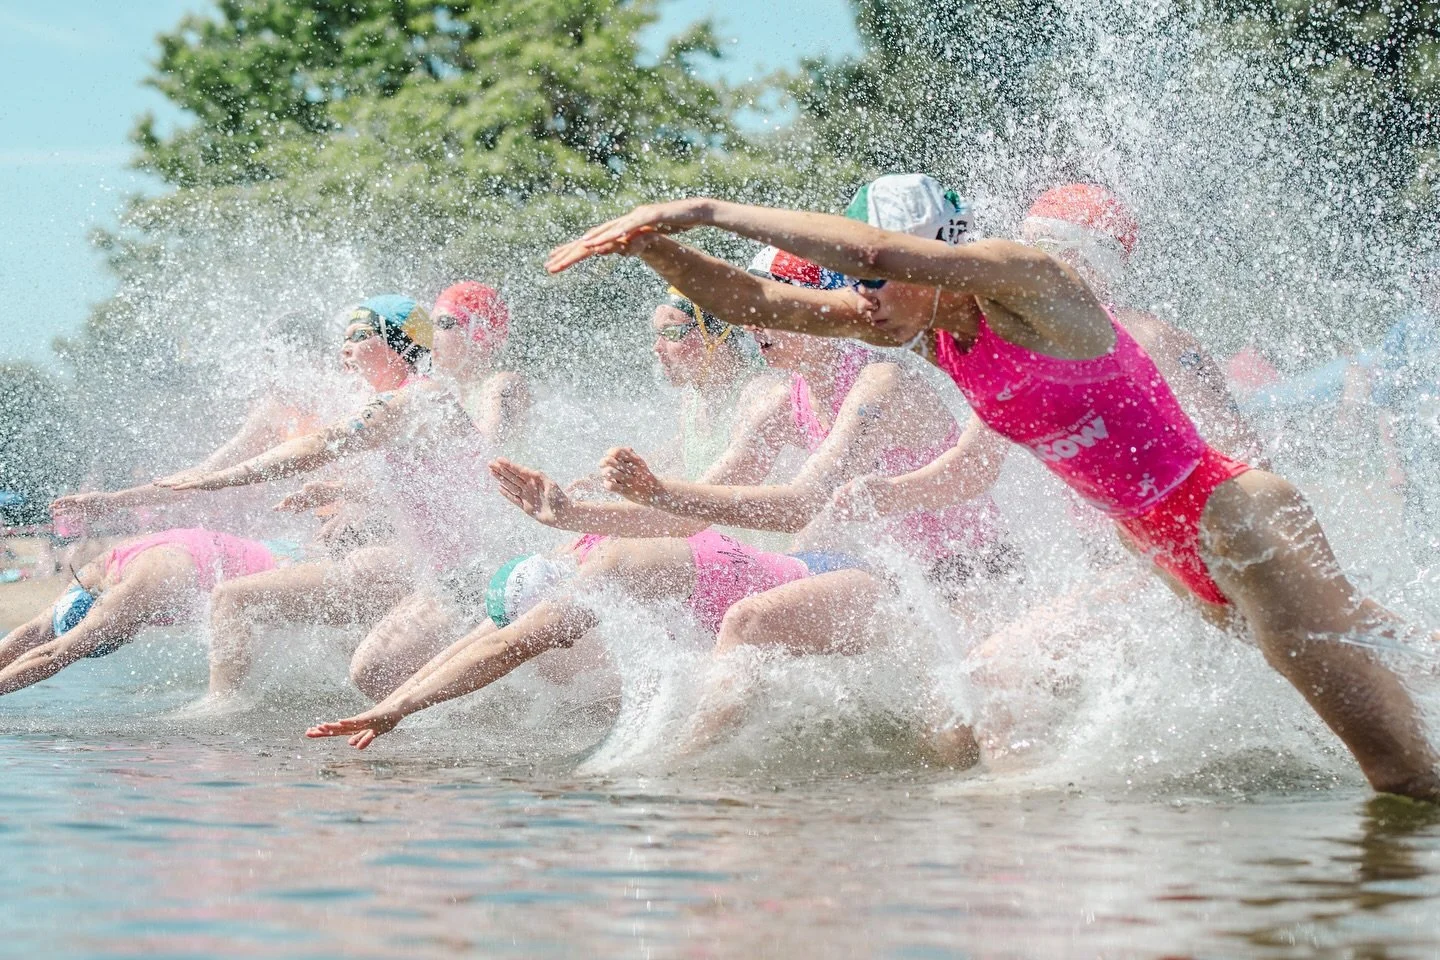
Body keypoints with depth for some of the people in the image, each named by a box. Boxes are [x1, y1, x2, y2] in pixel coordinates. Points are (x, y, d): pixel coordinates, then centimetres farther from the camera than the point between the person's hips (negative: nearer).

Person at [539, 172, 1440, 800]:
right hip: (1169, 560, 9)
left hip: (1238, 523, -9)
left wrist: (707, 210, -33)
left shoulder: (1020, 281, -20)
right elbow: (746, 301, 2)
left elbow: (878, 249, -36)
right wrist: (650, 243, -14)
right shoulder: (920, 322, 3)